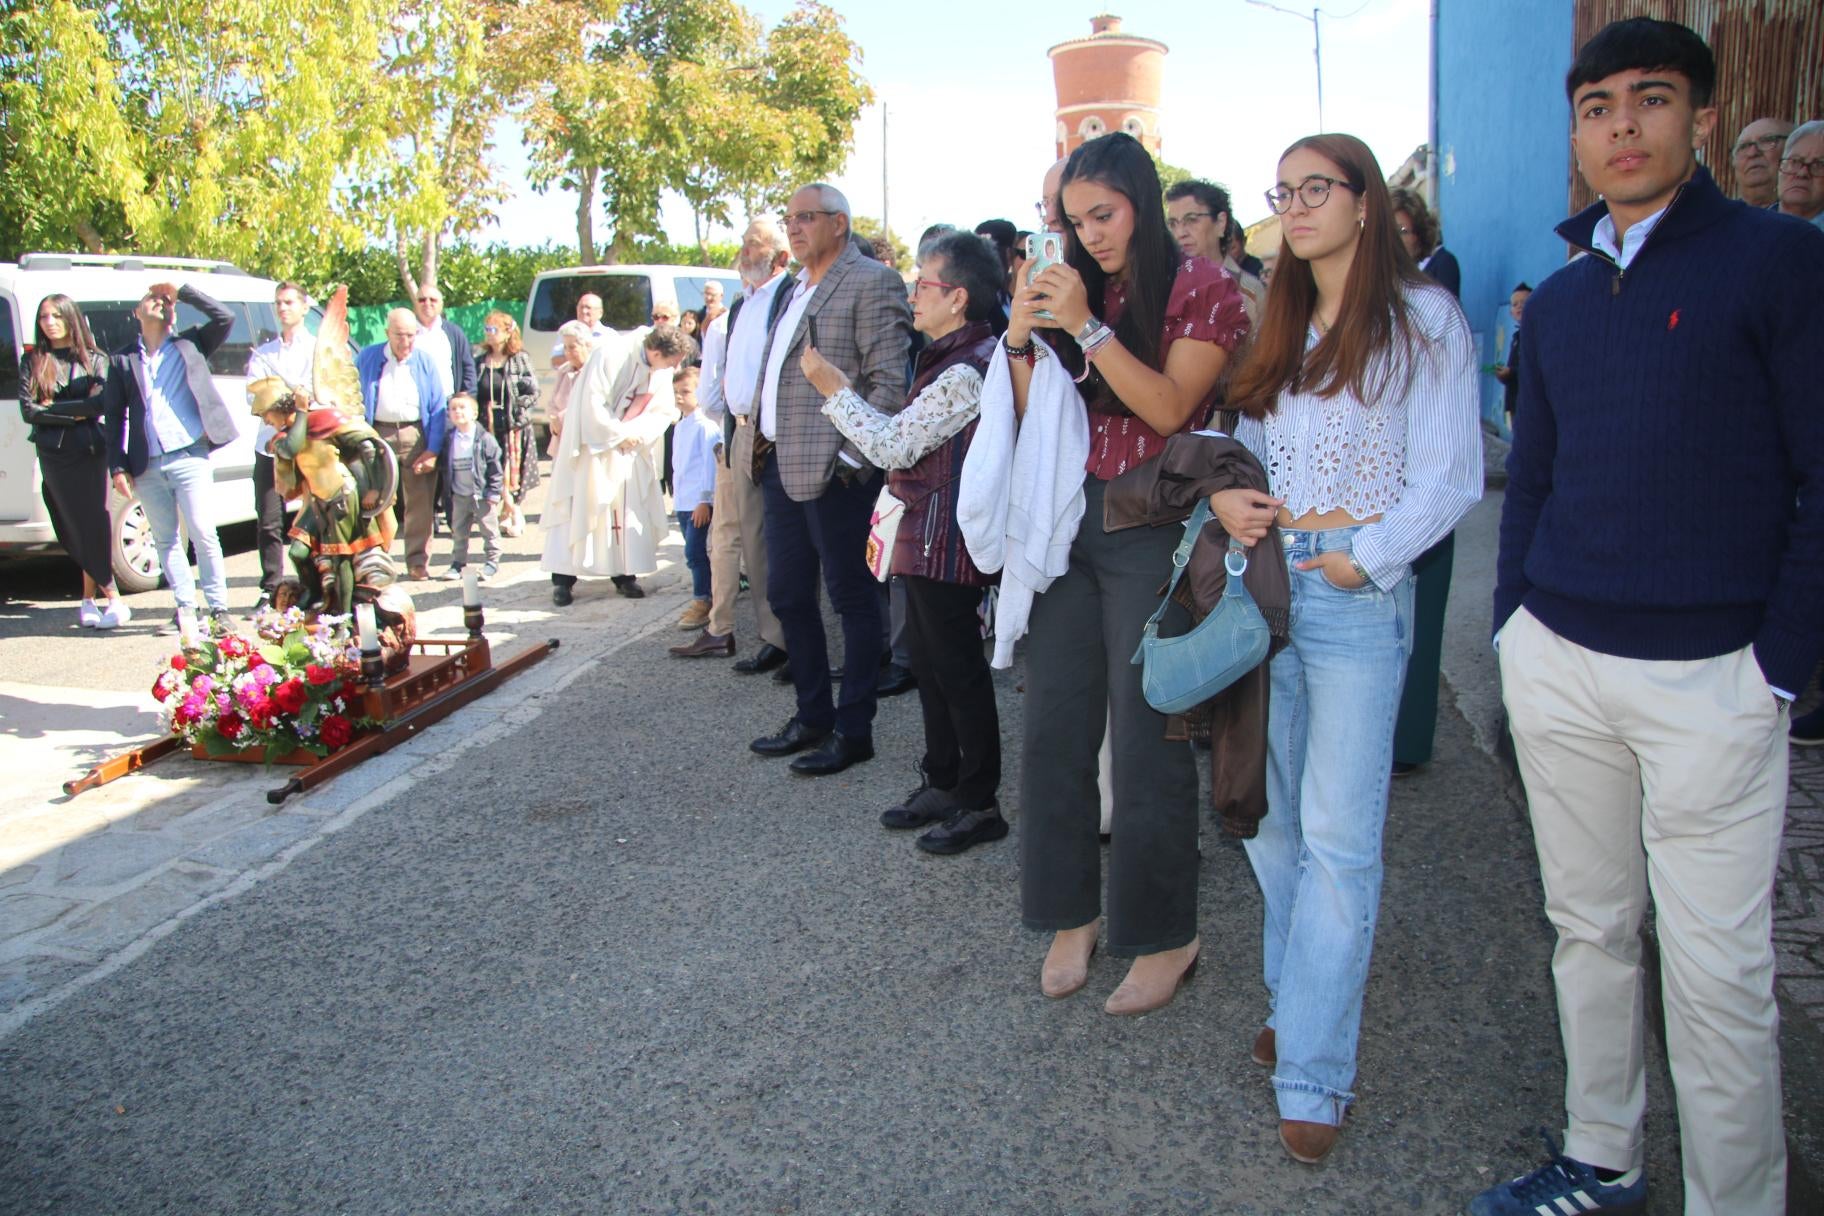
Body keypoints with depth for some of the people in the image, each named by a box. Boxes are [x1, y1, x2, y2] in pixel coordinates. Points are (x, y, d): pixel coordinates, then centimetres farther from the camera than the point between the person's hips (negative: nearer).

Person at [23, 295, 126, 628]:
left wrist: (52, 409, -9)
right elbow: (28, 410, -1)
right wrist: (76, 410, -8)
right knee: (74, 530, 0)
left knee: (92, 526, -6)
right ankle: (110, 598, 5)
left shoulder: (94, 359, 8)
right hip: (53, 456, 2)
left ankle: (89, 599, 0)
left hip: (88, 452, -1)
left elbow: (100, 404, -7)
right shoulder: (35, 362, 10)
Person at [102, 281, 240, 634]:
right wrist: (118, 467, 2)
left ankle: (218, 608, 0)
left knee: (203, 533, -6)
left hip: (189, 457, -3)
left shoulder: (189, 345, 8)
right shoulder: (122, 359, 12)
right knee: (165, 539, 6)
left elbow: (224, 318, -6)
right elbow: (113, 416, 9)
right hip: (147, 466, 3)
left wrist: (182, 292, -3)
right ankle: (185, 609, 13)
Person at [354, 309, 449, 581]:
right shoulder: (367, 358, 5)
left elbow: (438, 408, 3)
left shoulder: (424, 362, 4)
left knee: (419, 502, 0)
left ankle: (418, 561, 9)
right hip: (378, 434, 0)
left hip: (416, 435, 0)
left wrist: (433, 449, -4)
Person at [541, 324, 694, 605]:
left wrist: (637, 434, -15)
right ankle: (563, 579, 1)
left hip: (630, 445, 5)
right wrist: (622, 434, -16)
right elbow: (593, 405, -24)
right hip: (592, 441, -5)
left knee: (631, 507, 1)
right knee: (579, 505, -3)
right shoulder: (612, 353, -24)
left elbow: (663, 411, 0)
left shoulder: (662, 369, -6)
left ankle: (625, 573, 9)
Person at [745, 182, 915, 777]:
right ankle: (813, 715, 28)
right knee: (787, 594, 14)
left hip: (833, 468, -9)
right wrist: (764, 439, 14)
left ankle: (853, 730, 13)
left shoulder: (871, 282, -8)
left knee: (852, 599, 2)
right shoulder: (793, 289, 19)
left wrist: (853, 454, -20)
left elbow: (889, 381, -15)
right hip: (783, 462, 9)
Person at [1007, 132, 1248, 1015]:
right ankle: (1072, 913, 23)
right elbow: (1036, 423, 12)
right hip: (1067, 520, 6)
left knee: (1147, 739, -1)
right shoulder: (1073, 289, 12)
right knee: (1054, 728, 7)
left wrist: (1088, 328, -16)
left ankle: (1165, 935, 15)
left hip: (1150, 530, -5)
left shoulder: (1203, 288, -2)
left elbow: (1169, 408, -14)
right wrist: (1023, 342, -3)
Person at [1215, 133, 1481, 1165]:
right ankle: (1299, 1000, 30)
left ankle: (1315, 1071, 5)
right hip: (1263, 581, 6)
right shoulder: (1278, 325, 17)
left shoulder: (1424, 319, -2)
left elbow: (1451, 479, -6)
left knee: (1338, 836, -4)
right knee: (1269, 818, 11)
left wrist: (1364, 558, -13)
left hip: (1359, 595, -6)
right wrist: (1225, 493, -1)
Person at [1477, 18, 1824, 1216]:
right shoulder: (1559, 297, 13)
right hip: (1557, 665, 5)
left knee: (1717, 972, 2)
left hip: (1710, 677, -5)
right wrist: (1514, 624, 10)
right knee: (1589, 930, 15)